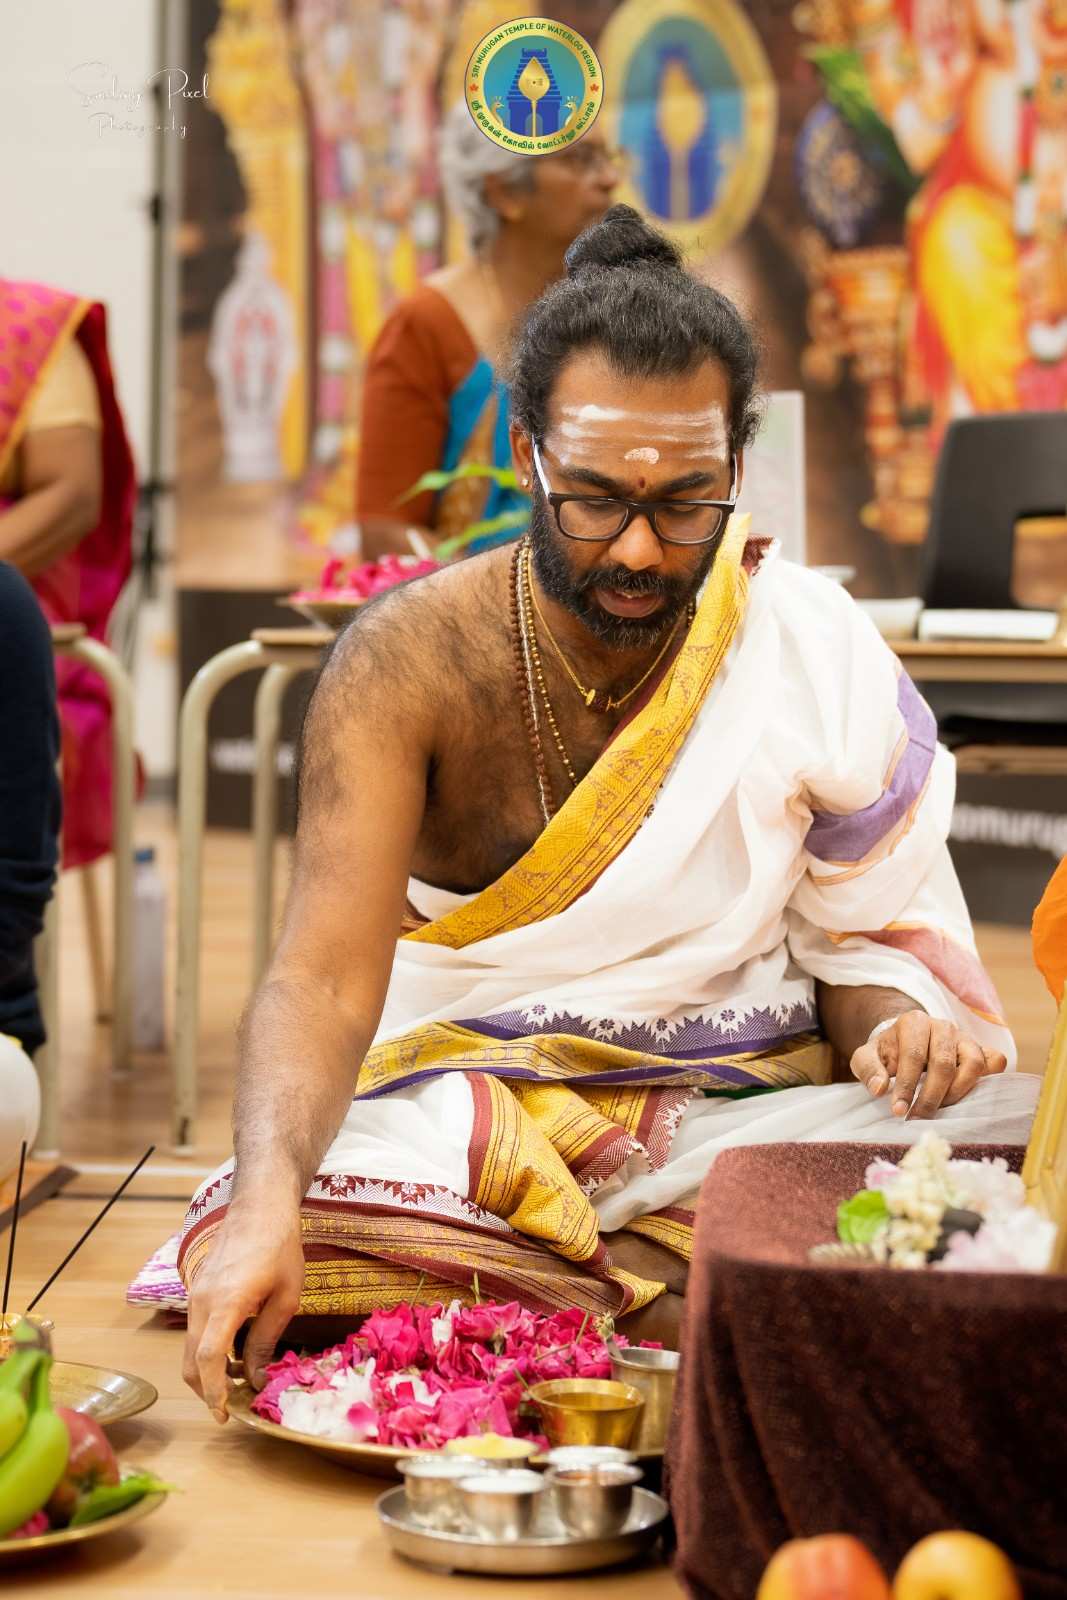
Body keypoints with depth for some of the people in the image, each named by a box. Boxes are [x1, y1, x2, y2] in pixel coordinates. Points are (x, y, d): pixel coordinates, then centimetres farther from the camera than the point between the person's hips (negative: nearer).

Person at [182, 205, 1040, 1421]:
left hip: (732, 1112, 2)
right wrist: (268, 1202, -40)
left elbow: (860, 930, 8)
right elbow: (324, 976, -21)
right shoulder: (404, 663, -10)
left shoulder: (814, 649, -3)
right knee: (252, 1256, -33)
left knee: (1006, 1132, -28)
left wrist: (901, 1025, -17)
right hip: (462, 1123, -1)